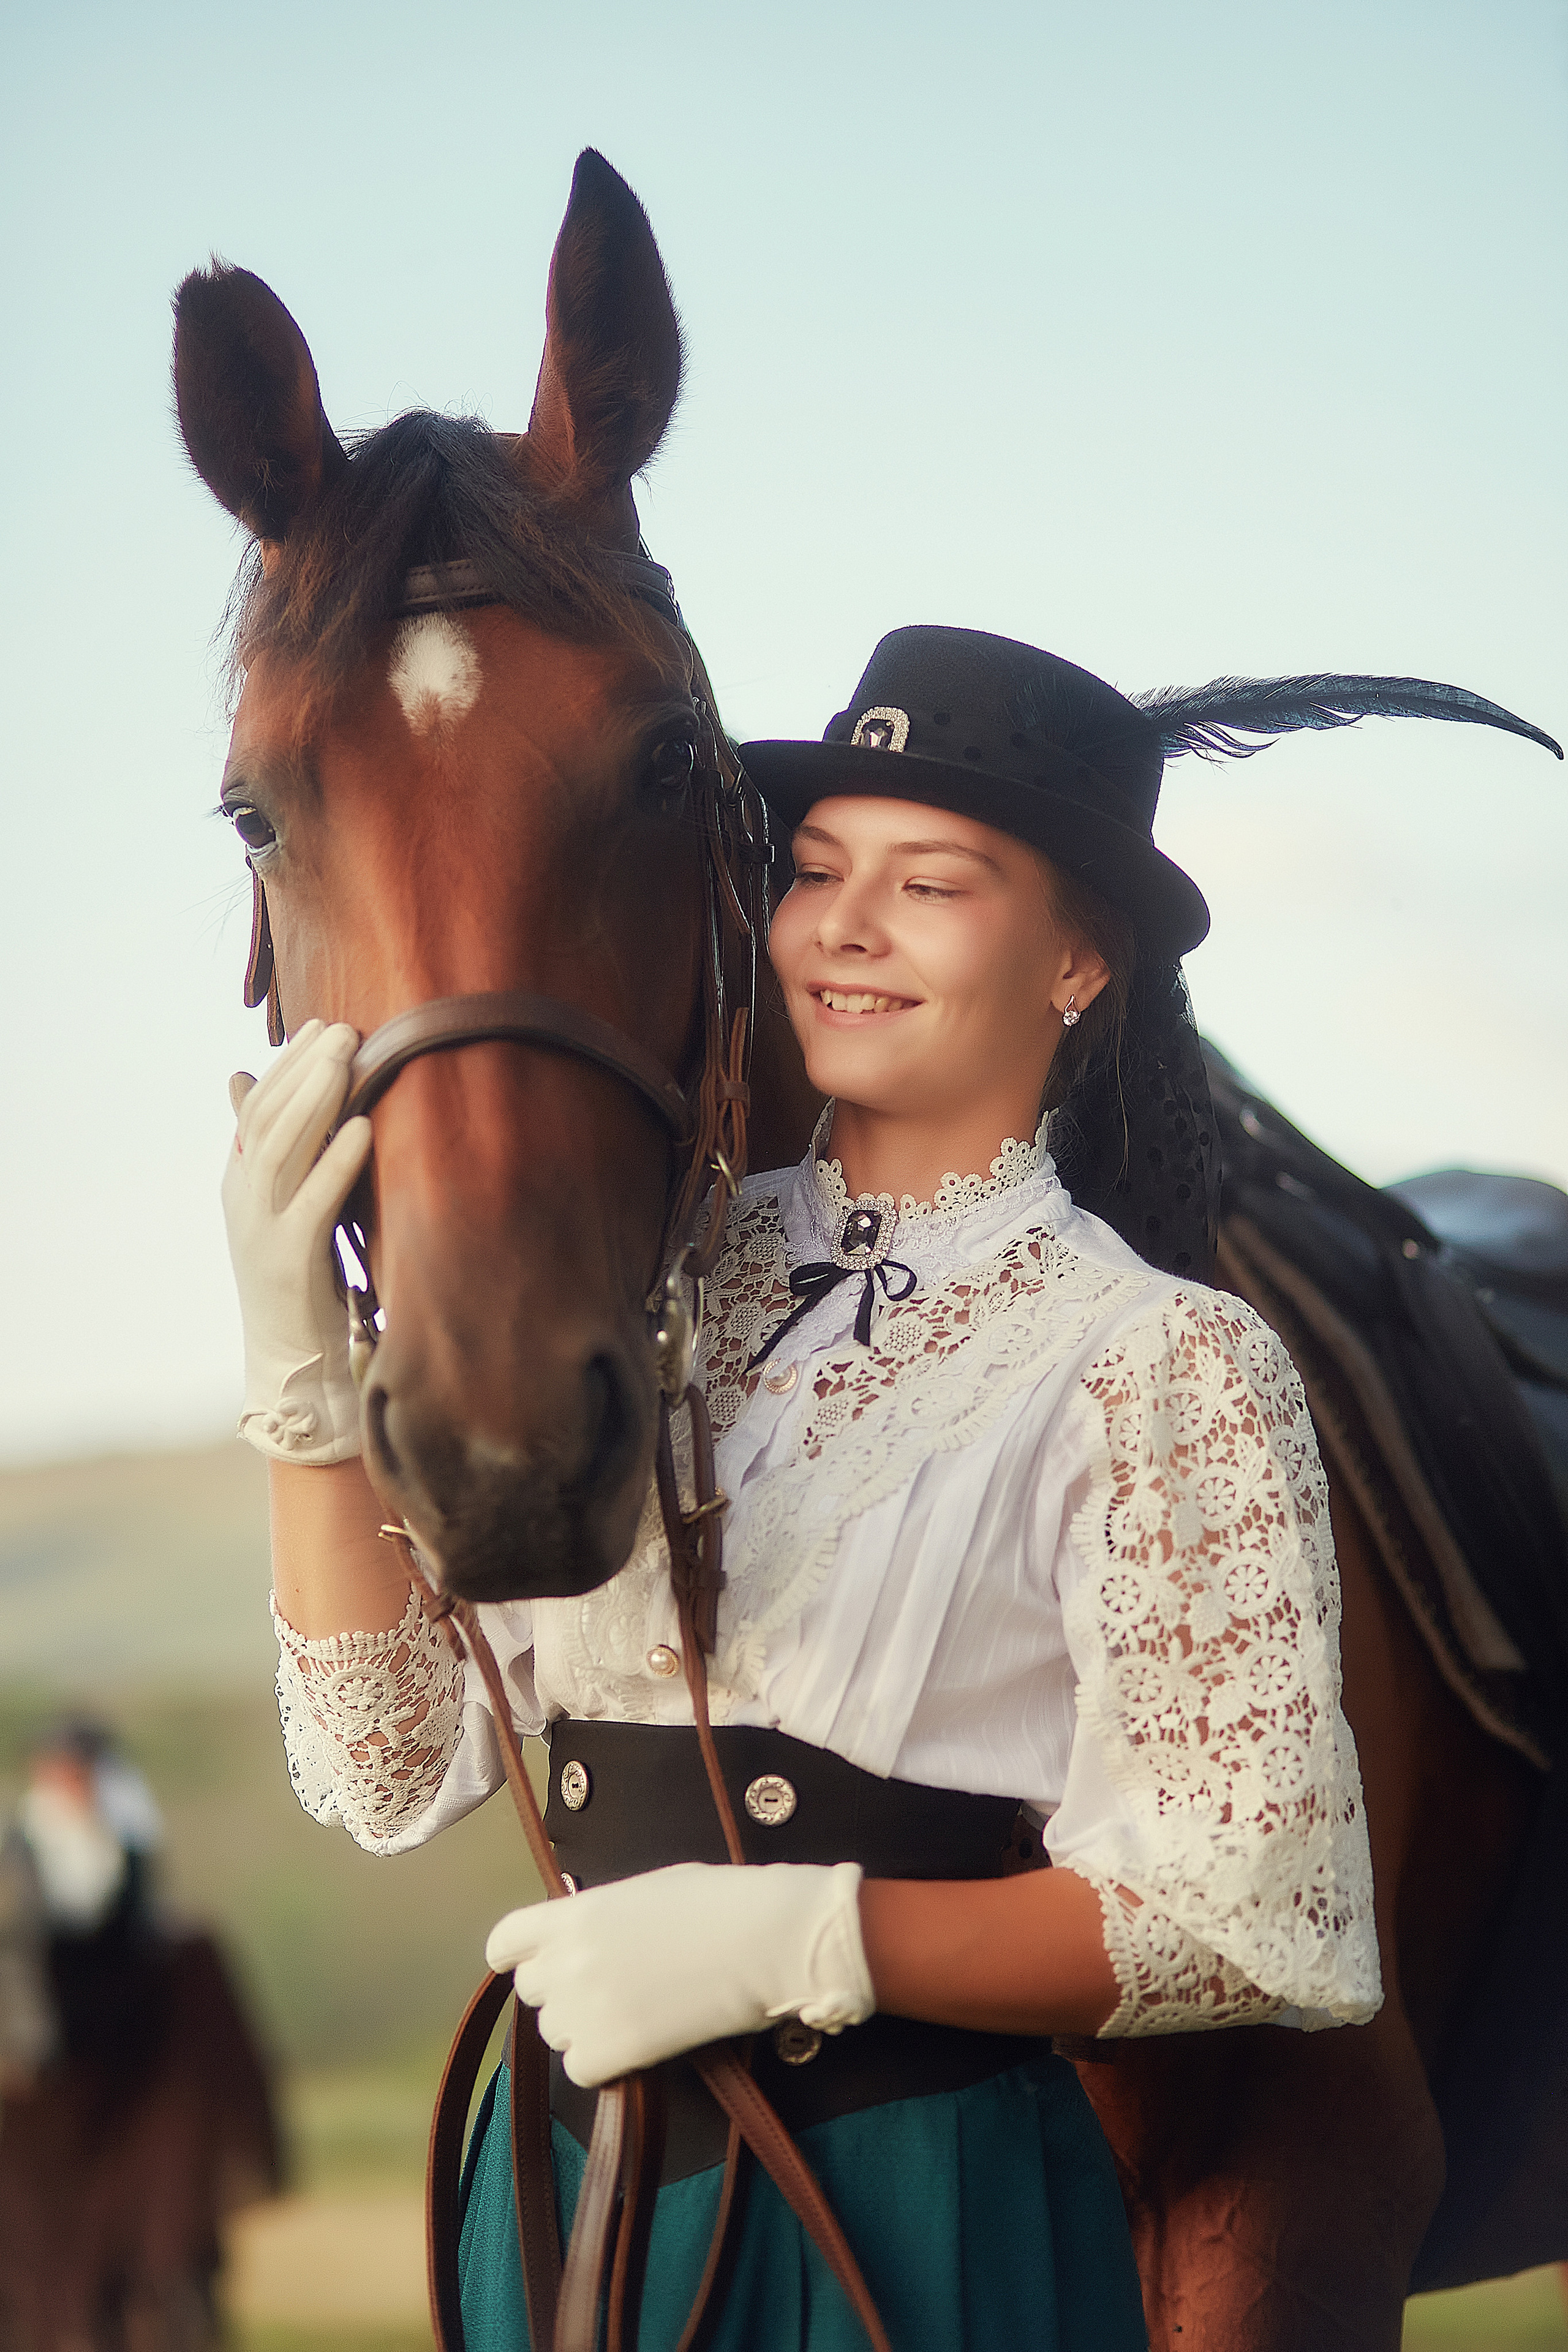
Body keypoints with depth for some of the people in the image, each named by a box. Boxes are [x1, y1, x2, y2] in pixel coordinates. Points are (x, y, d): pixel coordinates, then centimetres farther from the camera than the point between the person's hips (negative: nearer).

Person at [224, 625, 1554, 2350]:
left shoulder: (1160, 1367, -9)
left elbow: (1253, 1927, -14)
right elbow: (395, 1772, 2)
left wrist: (800, 1938, -23)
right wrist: (302, 1367, -9)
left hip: (914, 2207, -4)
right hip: (567, 2185, 5)